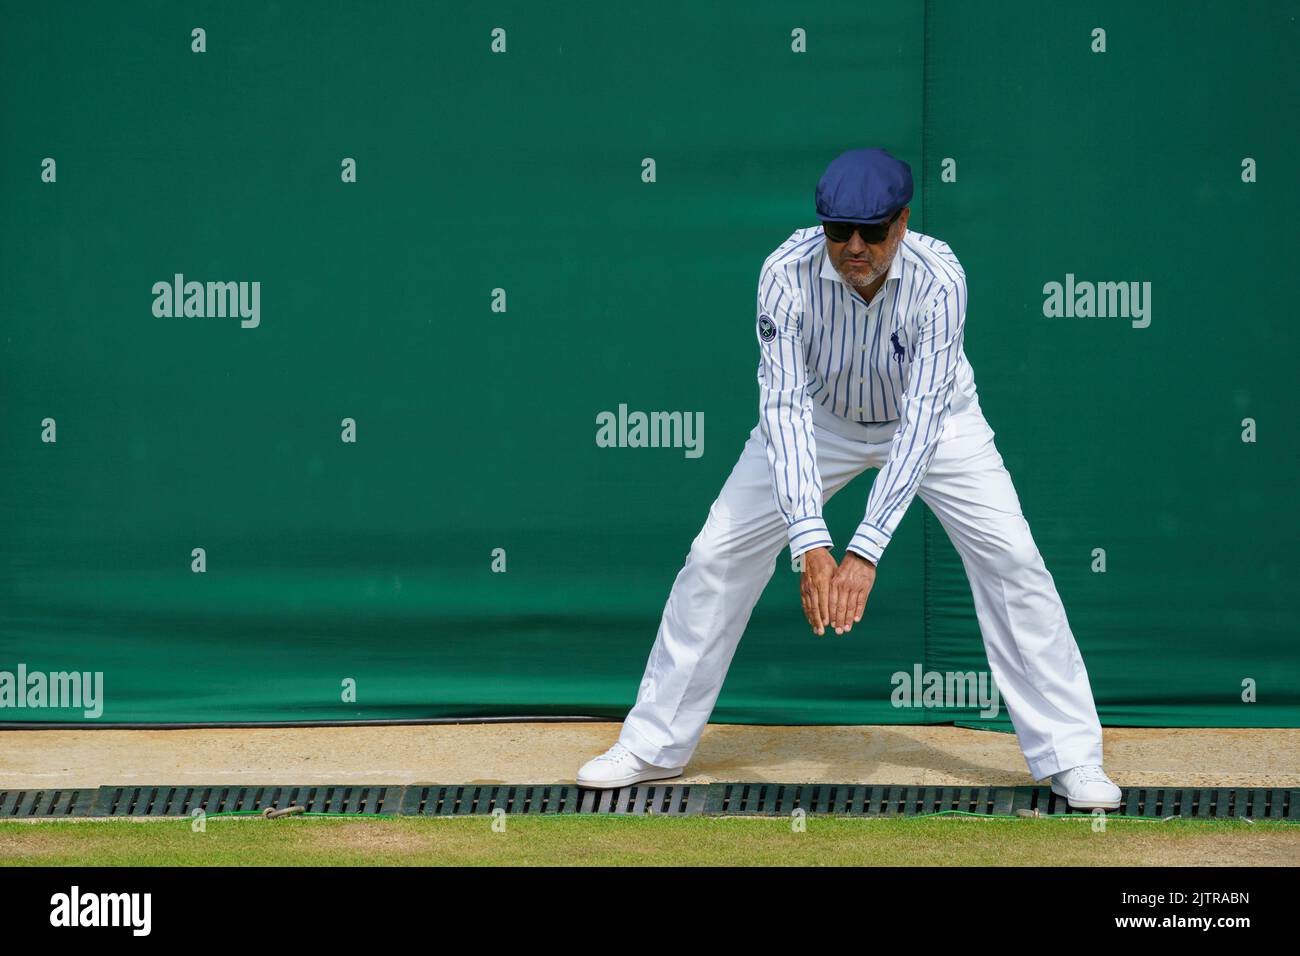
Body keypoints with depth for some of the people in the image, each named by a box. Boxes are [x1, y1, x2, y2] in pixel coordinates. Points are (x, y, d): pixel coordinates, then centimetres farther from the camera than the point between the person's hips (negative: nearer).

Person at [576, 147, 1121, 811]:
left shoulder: (939, 278, -34)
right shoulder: (787, 272, -31)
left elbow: (920, 422, -38)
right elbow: (785, 408, -35)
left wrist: (866, 551, -46)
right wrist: (812, 545, -45)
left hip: (934, 419, -1)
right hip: (821, 415, 1)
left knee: (1011, 560, -12)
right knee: (717, 556, -5)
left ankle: (1069, 758, 0)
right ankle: (654, 746, 9)